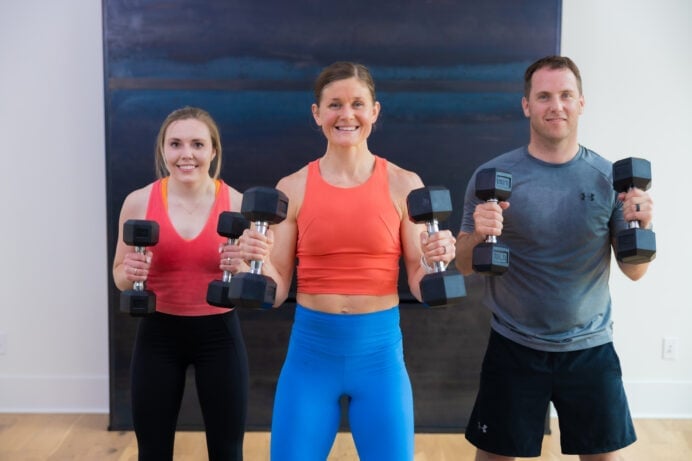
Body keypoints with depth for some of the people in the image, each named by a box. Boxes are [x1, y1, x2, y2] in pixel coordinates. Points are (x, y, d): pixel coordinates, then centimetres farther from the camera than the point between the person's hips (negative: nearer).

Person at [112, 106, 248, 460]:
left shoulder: (237, 203, -6)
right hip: (158, 335, 1)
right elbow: (121, 277, 6)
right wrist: (130, 273, -16)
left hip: (219, 334, 0)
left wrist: (240, 268, -20)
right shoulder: (139, 202, -5)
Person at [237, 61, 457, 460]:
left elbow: (420, 287, 0)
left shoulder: (404, 184, -2)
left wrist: (435, 261, -20)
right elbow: (276, 291, 1)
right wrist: (259, 259, -18)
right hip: (310, 352, 1)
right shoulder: (292, 188, -1)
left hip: (379, 352, 0)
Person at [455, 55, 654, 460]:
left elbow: (634, 271, 1)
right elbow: (465, 266, -2)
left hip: (590, 348, 1)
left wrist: (643, 226, -19)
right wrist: (479, 235, -23)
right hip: (514, 348, -1)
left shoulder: (609, 177, -3)